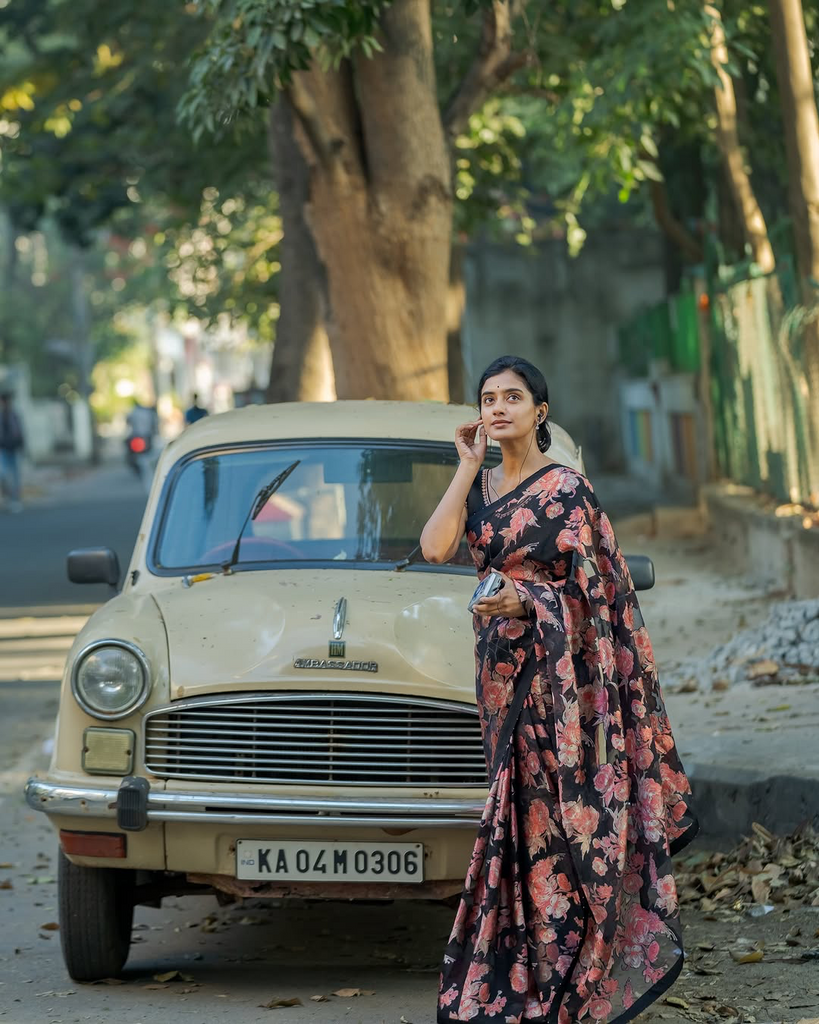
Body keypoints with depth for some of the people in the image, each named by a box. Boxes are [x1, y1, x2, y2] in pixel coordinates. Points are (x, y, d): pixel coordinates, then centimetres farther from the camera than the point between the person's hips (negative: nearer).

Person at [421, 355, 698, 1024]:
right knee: (523, 814, 8)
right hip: (503, 667, 6)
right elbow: (435, 547, -5)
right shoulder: (484, 487, 12)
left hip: (560, 668, -6)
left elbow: (594, 590, -7)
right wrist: (468, 467, -2)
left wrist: (528, 603, -22)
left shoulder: (567, 488, -7)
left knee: (558, 815, -4)